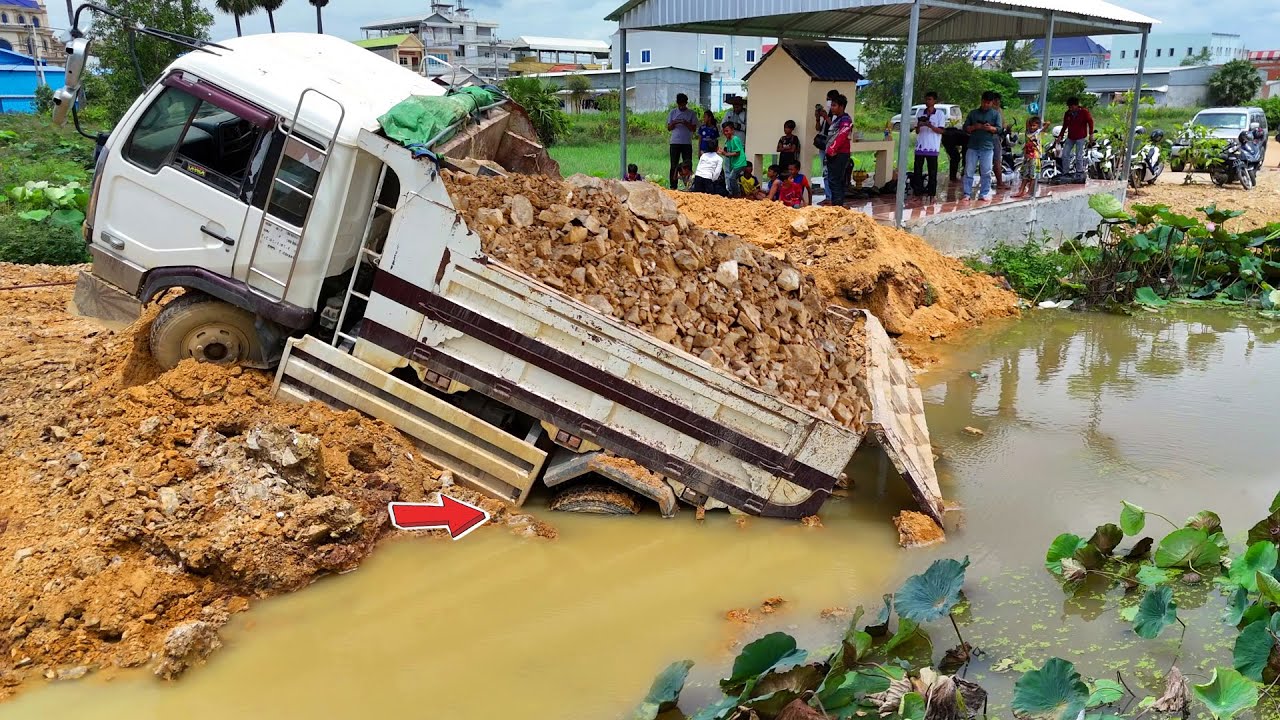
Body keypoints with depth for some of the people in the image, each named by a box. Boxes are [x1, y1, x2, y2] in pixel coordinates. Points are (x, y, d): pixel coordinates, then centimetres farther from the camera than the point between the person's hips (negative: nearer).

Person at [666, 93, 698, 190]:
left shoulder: (691, 113, 4)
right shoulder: (673, 112, 9)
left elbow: (694, 129, 1)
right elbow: (669, 128, 8)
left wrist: (686, 123, -15)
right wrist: (674, 123, -12)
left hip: (687, 143, -1)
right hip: (675, 143, 1)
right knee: (674, 165, 1)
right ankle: (673, 186, 5)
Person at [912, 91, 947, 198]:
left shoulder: (940, 114, 0)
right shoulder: (921, 113, 10)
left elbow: (941, 130, -5)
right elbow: (917, 131, 10)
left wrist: (930, 126, -20)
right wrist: (919, 126, -12)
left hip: (932, 147, -3)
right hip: (920, 146, 3)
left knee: (932, 171, 2)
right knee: (918, 169, 2)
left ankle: (931, 191, 7)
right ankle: (918, 190, 7)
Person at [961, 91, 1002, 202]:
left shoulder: (995, 114, 9)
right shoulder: (973, 113, 13)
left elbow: (998, 129, 0)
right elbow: (965, 128, 9)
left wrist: (990, 128, -21)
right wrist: (974, 127, -11)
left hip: (987, 147, -1)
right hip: (972, 147, 1)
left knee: (986, 172, 0)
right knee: (968, 172, -1)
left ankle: (984, 193, 8)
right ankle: (967, 194, 4)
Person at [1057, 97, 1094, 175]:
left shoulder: (1084, 112, -7)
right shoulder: (1067, 114, 3)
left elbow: (1090, 122, -1)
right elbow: (1065, 125, 11)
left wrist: (1091, 134, -6)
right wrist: (1060, 135, 4)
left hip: (1081, 138, -5)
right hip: (1070, 138, 5)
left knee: (1079, 157, -5)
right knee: (1065, 155, 1)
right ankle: (1065, 173, 10)